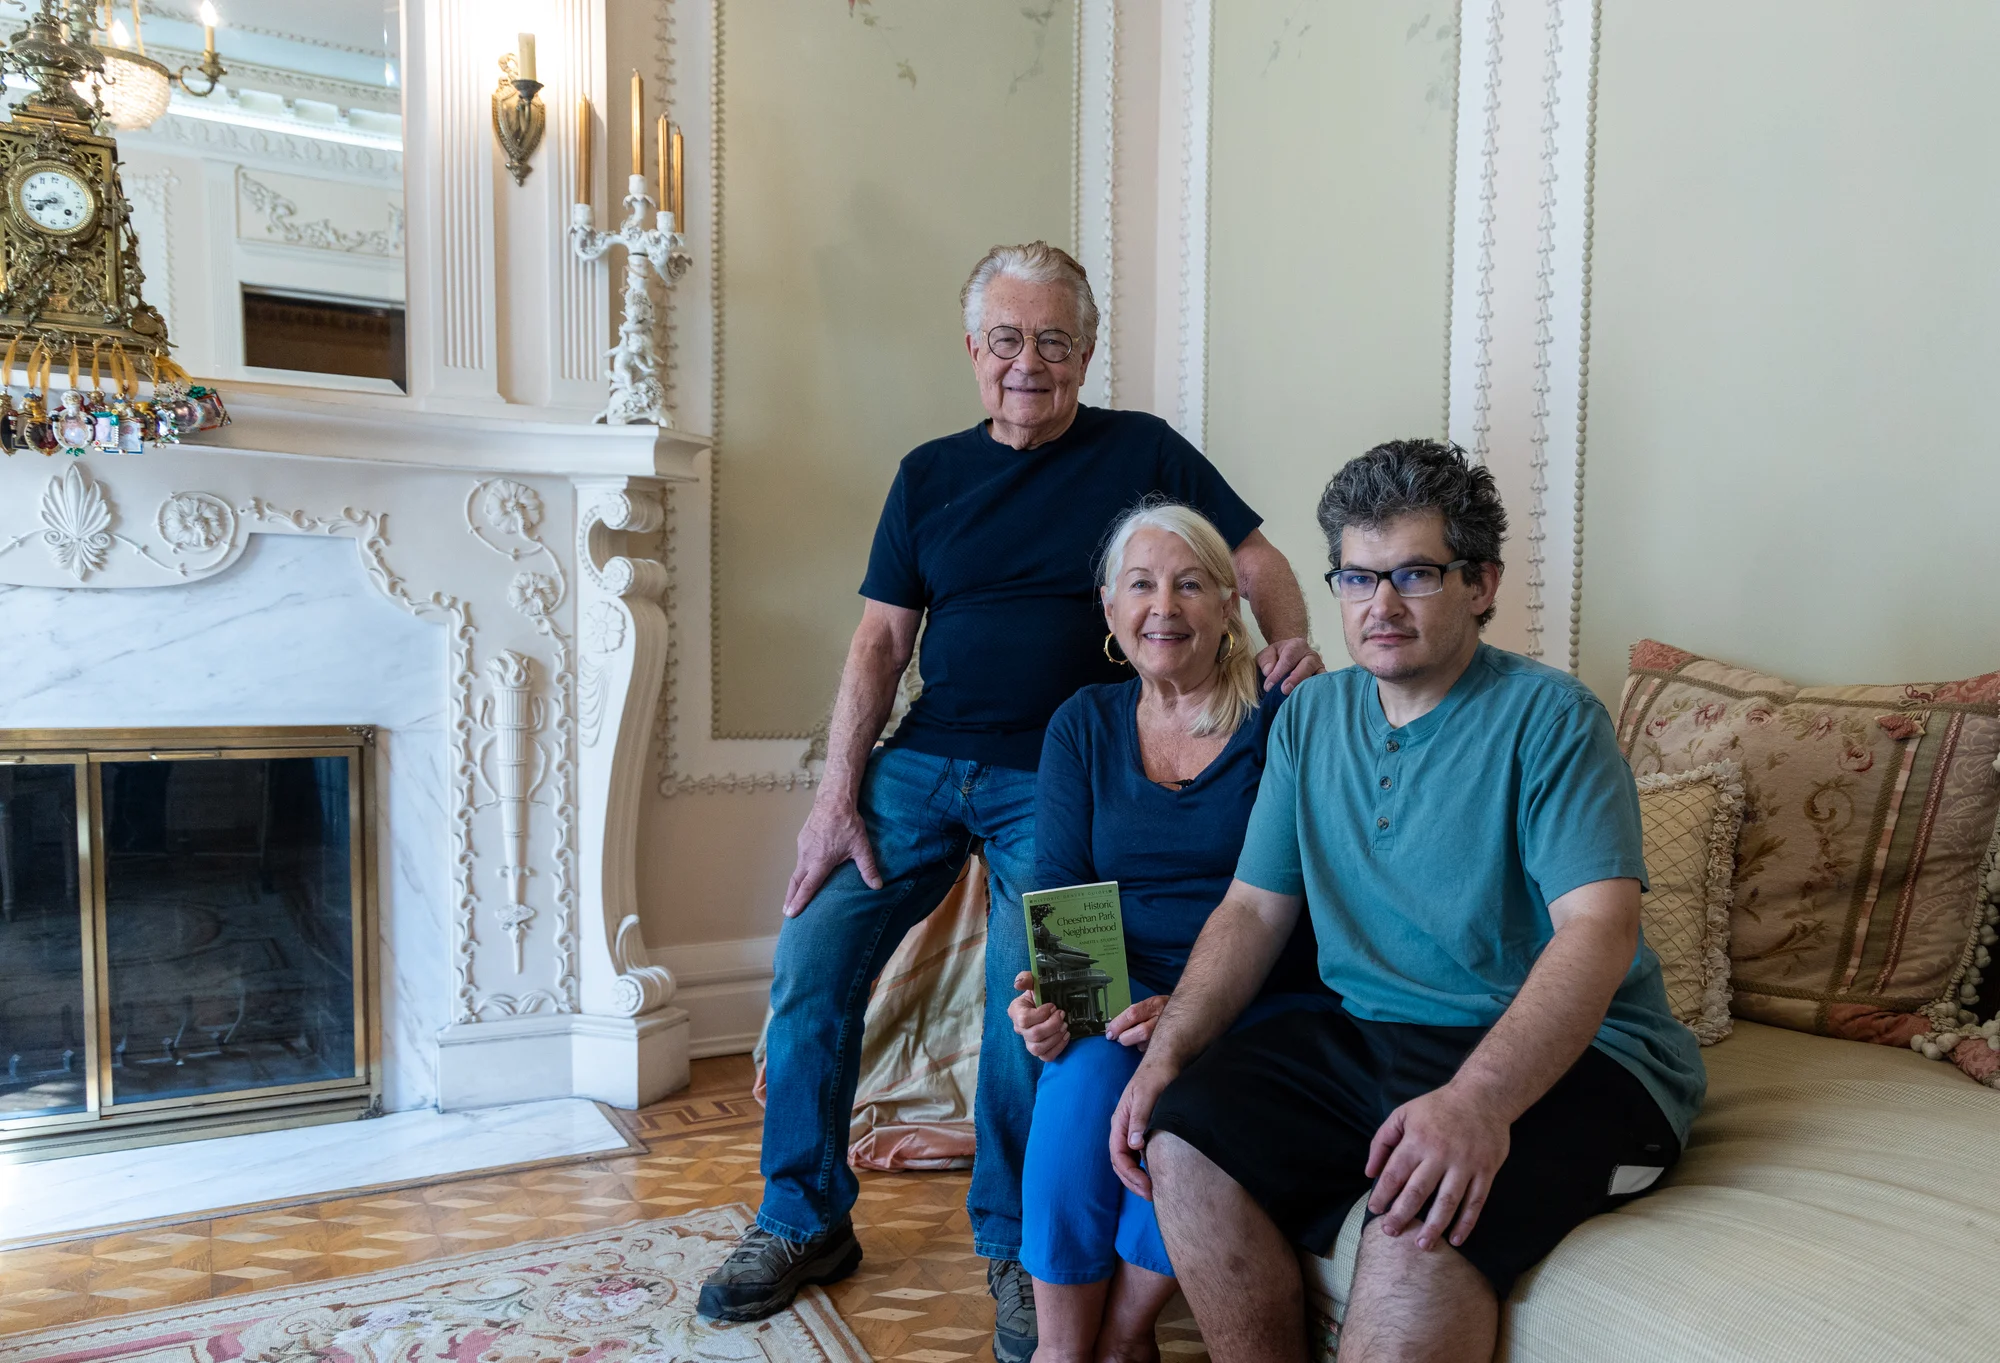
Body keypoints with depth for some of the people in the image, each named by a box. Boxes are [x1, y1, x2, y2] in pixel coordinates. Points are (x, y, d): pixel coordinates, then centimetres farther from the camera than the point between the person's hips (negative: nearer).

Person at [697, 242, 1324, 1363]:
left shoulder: (1141, 453, 4)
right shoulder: (930, 475, 11)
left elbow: (1258, 562, 6)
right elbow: (881, 644, 7)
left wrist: (1291, 642, -17)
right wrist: (838, 797, -2)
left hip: (1055, 784, -3)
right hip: (922, 765, 3)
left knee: (1030, 996, -17)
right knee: (810, 960, -7)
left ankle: (1013, 1245, 9)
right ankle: (803, 1222, 14)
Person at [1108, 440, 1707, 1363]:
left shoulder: (1549, 717, -9)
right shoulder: (1309, 716, 10)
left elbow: (1598, 930, -21)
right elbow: (1253, 908, 10)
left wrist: (1477, 1099, -37)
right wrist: (1166, 1052, -5)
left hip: (1565, 1057, -5)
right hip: (1363, 1037, 6)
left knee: (1419, 1227, -32)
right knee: (1185, 1135, -17)